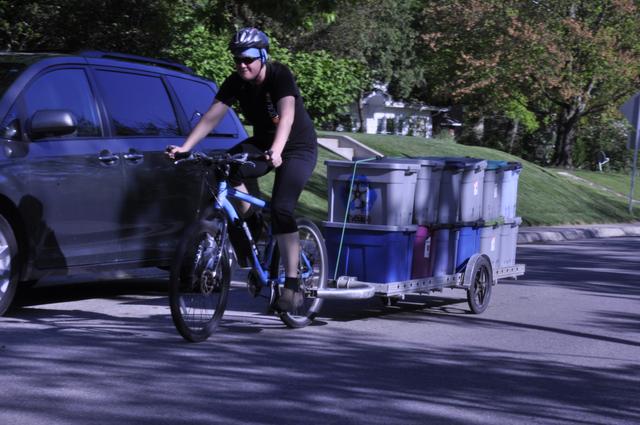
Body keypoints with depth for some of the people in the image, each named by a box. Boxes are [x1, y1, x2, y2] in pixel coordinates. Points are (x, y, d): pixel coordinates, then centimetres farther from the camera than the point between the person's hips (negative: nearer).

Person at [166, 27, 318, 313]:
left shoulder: (279, 76, -23)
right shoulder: (235, 82, -9)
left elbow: (287, 115, -39)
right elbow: (212, 117, -16)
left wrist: (275, 152, -56)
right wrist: (184, 148, -30)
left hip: (298, 149, -5)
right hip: (262, 144, 5)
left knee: (281, 209, -23)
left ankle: (292, 285, -18)